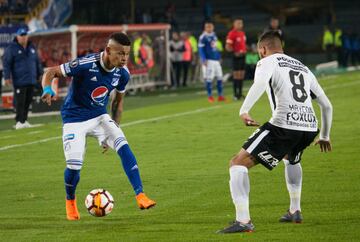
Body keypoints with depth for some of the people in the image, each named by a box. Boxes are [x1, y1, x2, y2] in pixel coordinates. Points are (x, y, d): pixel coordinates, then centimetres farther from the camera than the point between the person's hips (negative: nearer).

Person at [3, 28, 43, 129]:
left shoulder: (32, 48, 15)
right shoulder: (11, 48, -2)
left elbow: (37, 62, 23)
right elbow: (6, 63, -5)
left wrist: (40, 74, 20)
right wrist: (7, 77, -11)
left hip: (31, 80, 6)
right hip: (19, 81, -6)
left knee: (28, 101, 7)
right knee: (20, 101, -9)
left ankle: (24, 120, 16)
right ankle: (19, 122, -6)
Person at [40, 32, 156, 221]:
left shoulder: (122, 74, -8)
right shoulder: (85, 65, -25)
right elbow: (51, 72, -19)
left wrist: (115, 127, 11)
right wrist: (48, 91, -39)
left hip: (100, 117, 4)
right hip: (74, 119, -4)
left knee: (124, 147, -19)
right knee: (74, 165, -11)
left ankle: (140, 196, -19)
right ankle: (70, 202, 21)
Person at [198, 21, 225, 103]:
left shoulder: (214, 35, 13)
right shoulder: (203, 37, -9)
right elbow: (201, 49, -12)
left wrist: (219, 57, 19)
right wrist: (204, 60, -19)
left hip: (216, 60, 7)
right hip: (209, 60, -7)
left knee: (219, 77, 8)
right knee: (209, 78, -5)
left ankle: (220, 95, 15)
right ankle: (209, 96, 3)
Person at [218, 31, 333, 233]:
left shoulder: (268, 62, 10)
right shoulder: (303, 68, 28)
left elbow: (260, 83, -16)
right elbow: (326, 105, 31)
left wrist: (244, 111, -24)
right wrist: (325, 136, 43)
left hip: (284, 125, -7)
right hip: (310, 127, 7)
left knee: (238, 163, -3)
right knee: (292, 159, 41)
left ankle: (243, 220, -18)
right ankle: (295, 211, 38)